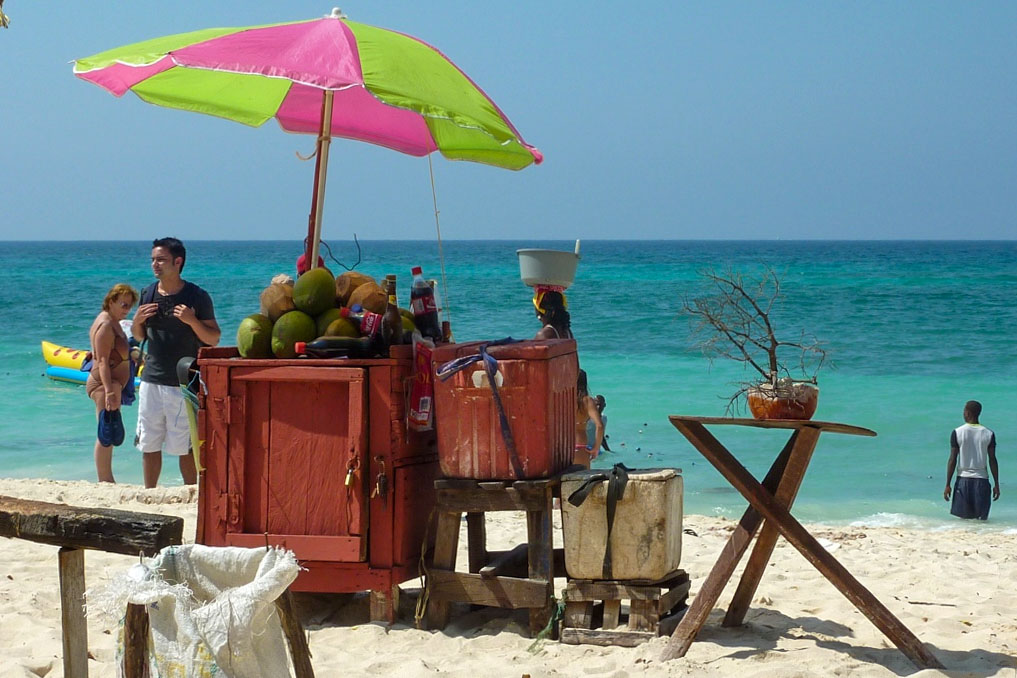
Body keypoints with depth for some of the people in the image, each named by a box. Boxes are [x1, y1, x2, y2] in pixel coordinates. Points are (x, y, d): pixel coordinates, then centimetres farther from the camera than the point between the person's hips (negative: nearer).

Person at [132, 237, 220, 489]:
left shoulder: (197, 297, -6)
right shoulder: (148, 294, 8)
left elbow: (213, 339, -6)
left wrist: (192, 320, -22)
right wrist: (137, 320, -3)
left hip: (183, 384, -5)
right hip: (151, 380, 5)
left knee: (185, 447, -1)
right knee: (149, 445, 9)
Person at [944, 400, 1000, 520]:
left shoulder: (957, 433, -4)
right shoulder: (989, 434, 0)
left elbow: (952, 460, -5)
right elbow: (992, 460, 0)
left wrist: (948, 485, 0)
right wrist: (996, 485, 7)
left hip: (963, 479, -1)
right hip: (981, 479, 1)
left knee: (963, 519, 5)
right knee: (981, 520, 3)